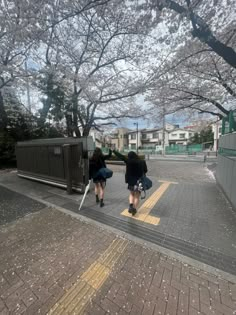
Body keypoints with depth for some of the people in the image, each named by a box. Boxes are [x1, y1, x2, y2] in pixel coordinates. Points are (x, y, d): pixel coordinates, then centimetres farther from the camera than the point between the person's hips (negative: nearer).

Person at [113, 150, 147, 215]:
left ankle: (131, 206, 6)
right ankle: (134, 209, 17)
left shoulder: (128, 161, -12)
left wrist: (113, 151, 10)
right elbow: (145, 170, 4)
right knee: (137, 196, 13)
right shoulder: (142, 162, -8)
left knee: (131, 194, 22)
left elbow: (121, 156, -2)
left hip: (131, 181, 0)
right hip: (139, 181, 0)